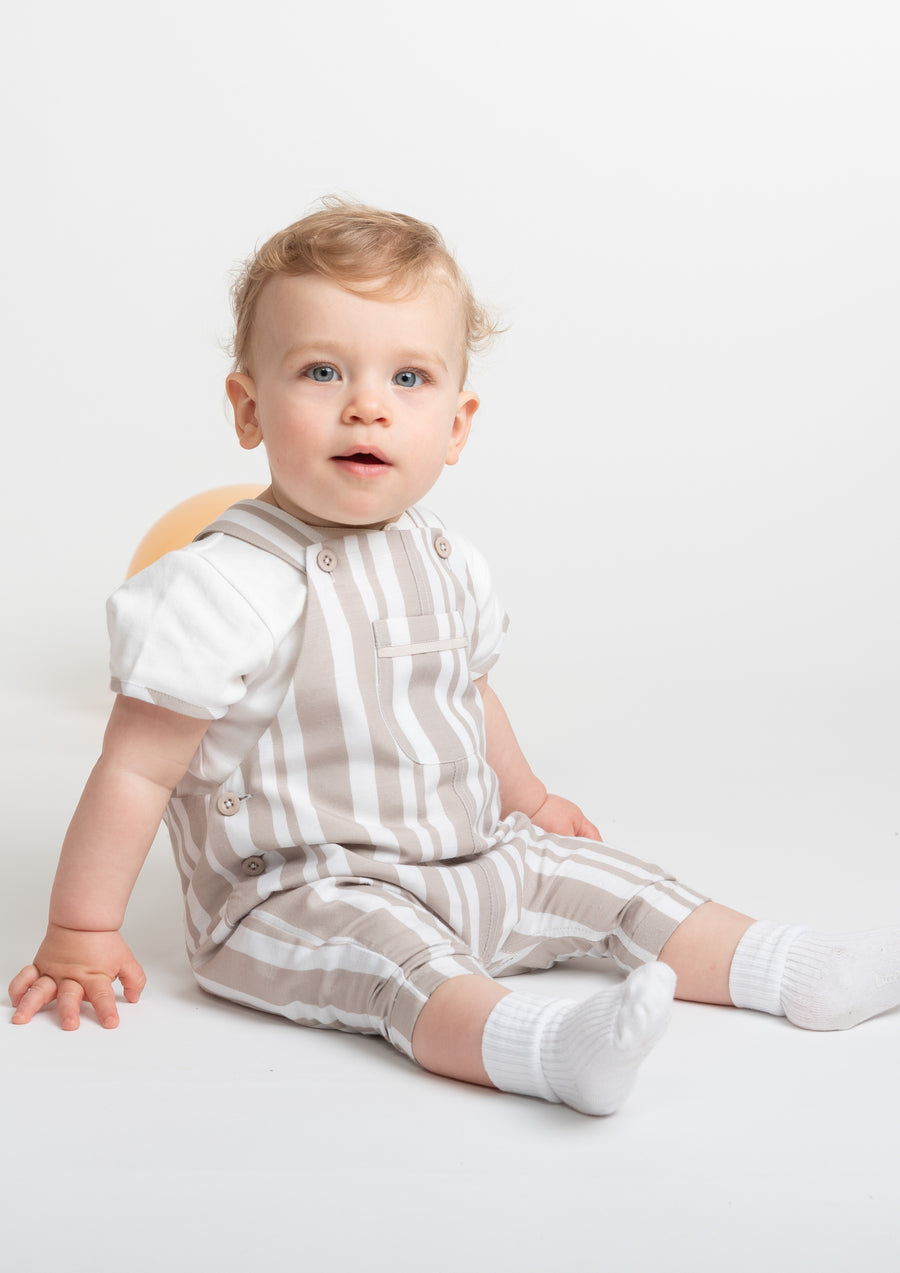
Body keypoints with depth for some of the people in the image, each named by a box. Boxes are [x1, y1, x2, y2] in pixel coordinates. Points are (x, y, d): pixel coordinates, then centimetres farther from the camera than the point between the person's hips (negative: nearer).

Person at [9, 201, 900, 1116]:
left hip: (473, 862, 8)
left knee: (601, 879, 4)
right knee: (398, 956, -33)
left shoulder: (446, 564, 3)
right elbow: (137, 769, -18)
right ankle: (552, 1048, -55)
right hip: (299, 896, -8)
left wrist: (527, 798, 33)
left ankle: (807, 977, 7)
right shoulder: (229, 587, -21)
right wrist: (80, 936, -15)